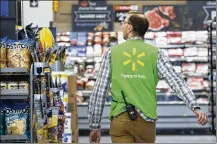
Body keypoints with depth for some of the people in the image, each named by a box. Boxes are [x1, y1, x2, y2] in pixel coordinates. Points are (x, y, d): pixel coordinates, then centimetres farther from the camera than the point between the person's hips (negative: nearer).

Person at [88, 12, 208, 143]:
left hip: (119, 119, -1)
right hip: (145, 120, 1)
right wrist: (195, 107, -18)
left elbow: (99, 91, 3)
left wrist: (95, 126, 9)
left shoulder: (112, 53, 5)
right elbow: (176, 81, -10)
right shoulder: (155, 54, 4)